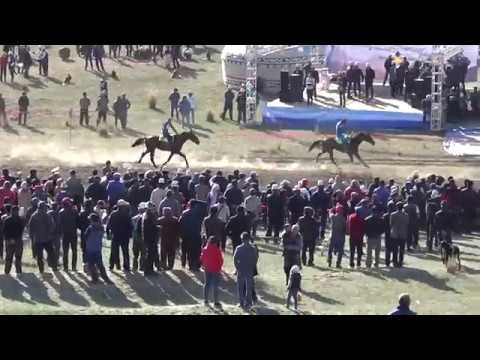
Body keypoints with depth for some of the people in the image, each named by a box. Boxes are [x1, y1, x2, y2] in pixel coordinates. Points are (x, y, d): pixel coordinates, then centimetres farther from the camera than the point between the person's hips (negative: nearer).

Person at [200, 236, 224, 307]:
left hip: (207, 270, 4)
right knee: (215, 286, 1)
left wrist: (203, 265, 23)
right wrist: (219, 267, 4)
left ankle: (206, 300, 19)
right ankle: (216, 302, 1)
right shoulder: (217, 250, -15)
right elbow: (221, 260, -12)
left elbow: (201, 258, 8)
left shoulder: (205, 249, -2)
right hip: (215, 270, -4)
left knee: (207, 284, 16)